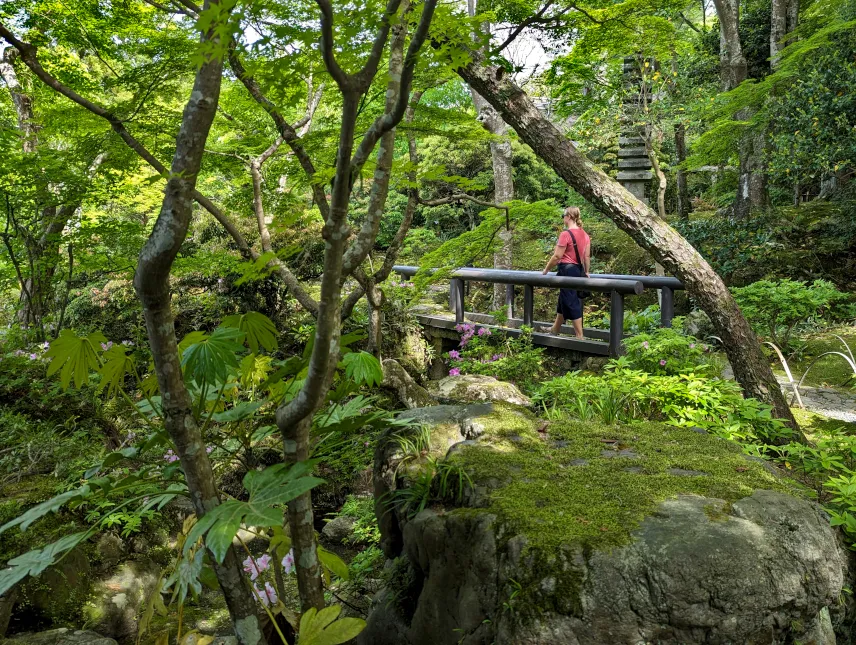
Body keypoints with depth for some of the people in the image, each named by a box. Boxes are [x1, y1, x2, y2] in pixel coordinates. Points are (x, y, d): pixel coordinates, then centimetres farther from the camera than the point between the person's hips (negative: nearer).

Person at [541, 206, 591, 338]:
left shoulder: (565, 234, -16)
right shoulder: (585, 234, 8)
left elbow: (557, 256, -15)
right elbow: (587, 256, 11)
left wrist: (546, 270, -3)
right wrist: (586, 272, 21)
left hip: (567, 270, -8)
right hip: (578, 270, 8)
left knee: (571, 303, -2)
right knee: (563, 301, 21)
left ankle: (579, 335, 1)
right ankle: (555, 329, 36)